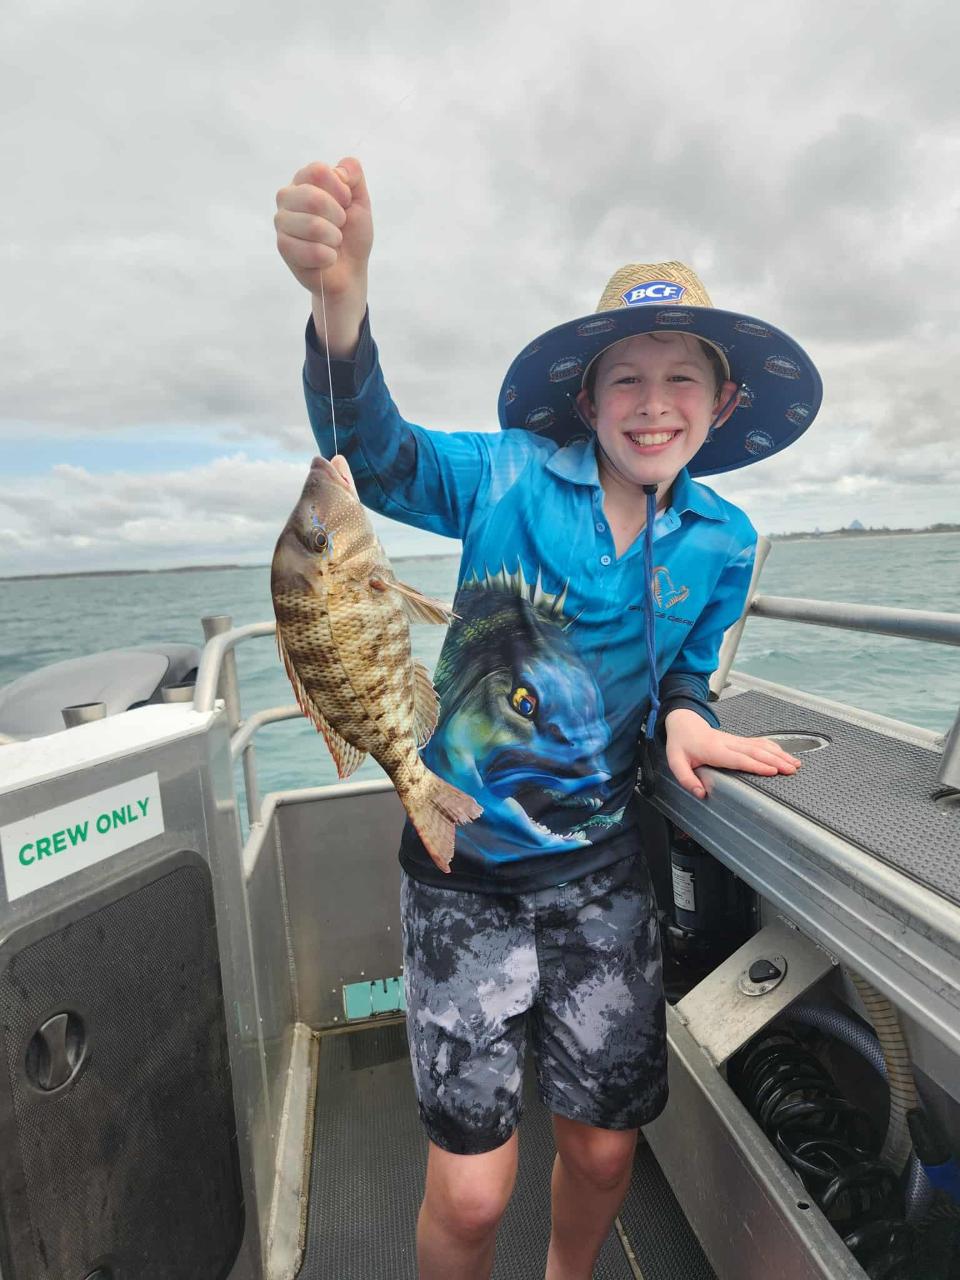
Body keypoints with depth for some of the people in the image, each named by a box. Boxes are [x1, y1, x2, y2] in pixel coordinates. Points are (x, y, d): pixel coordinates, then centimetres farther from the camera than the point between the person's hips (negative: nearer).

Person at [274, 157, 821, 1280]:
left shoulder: (722, 544, 2)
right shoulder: (515, 477, -10)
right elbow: (376, 454, -25)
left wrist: (682, 716, -10)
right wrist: (340, 299, -43)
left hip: (601, 865, 4)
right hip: (462, 864, -3)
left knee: (603, 1149, 19)